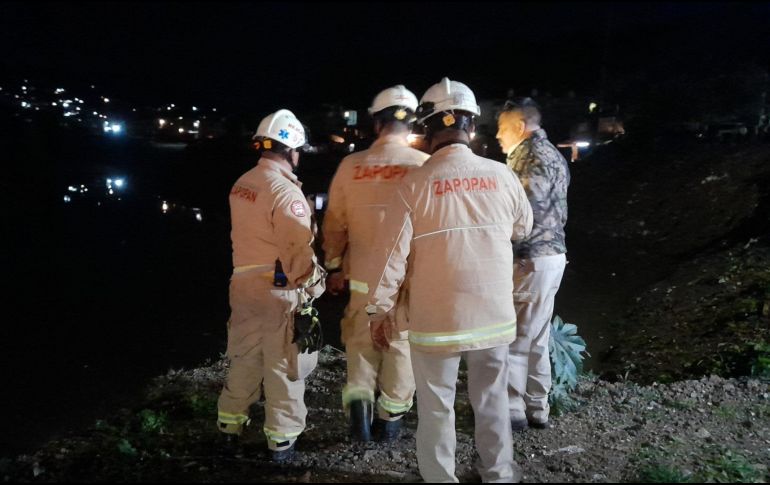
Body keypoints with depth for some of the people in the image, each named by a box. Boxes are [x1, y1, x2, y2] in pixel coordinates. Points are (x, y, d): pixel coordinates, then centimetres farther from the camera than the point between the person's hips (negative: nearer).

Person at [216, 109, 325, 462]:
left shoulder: (241, 185, 7)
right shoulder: (284, 191, -19)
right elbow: (300, 250, -22)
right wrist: (313, 285, -9)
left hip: (243, 284, 8)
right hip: (279, 291, -7)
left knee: (244, 358, 21)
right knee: (283, 367, 6)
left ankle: (230, 423, 33)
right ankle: (281, 440, 17)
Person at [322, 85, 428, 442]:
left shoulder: (350, 166, -3)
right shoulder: (425, 165, -10)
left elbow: (334, 223, 5)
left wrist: (334, 267, 18)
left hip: (364, 276, 1)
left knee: (361, 342, 19)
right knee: (401, 346, 13)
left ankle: (358, 401, 4)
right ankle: (390, 419, 23)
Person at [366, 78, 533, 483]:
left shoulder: (414, 184, -13)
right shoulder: (501, 176, -7)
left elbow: (393, 255, -10)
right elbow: (523, 229, 11)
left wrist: (379, 311, 1)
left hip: (436, 319, -2)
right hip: (494, 313, 3)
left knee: (436, 407, 13)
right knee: (492, 399, 20)